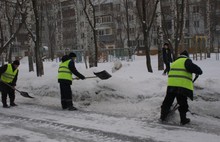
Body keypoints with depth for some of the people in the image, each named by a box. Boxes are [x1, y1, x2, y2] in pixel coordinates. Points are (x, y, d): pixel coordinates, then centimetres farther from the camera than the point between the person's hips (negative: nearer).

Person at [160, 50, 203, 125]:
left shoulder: (174, 62, 25)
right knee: (183, 103, 6)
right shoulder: (186, 61, 1)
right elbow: (193, 67, -17)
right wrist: (199, 71, 4)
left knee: (168, 101, 15)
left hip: (171, 85, 6)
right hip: (182, 86, -6)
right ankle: (183, 120, 13)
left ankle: (163, 116, 21)